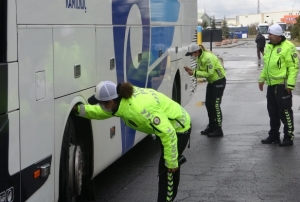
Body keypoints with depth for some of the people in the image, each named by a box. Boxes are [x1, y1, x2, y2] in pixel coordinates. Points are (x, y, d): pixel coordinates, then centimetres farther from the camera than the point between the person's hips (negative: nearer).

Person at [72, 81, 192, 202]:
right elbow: (102, 111, 8)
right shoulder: (122, 98, -14)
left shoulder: (141, 109, -40)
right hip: (167, 126, 9)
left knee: (167, 171, -7)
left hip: (179, 128, -9)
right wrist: (79, 109, -5)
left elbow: (168, 133, -37)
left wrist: (172, 162, -29)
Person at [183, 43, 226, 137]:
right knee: (208, 104, 12)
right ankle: (211, 126, 25)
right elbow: (201, 71, 8)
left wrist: (194, 73, -26)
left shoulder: (208, 58, -25)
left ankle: (218, 130, -3)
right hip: (211, 82, 10)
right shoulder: (200, 58, 5)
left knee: (215, 105, -9)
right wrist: (191, 70, -9)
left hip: (219, 81, -10)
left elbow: (209, 73, -28)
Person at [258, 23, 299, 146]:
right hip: (271, 84, 8)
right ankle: (274, 135, 25)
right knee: (273, 111, 14)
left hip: (282, 85, -8)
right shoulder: (268, 47, 12)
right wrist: (262, 78, 19)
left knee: (285, 111, -3)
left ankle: (288, 137, 6)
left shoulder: (288, 47, -14)